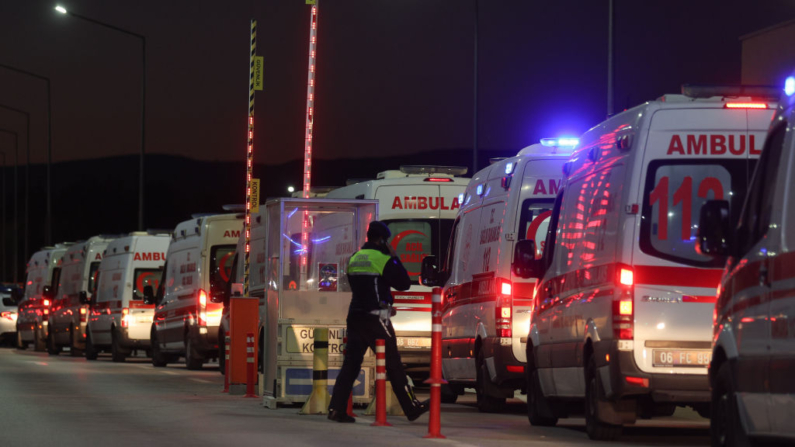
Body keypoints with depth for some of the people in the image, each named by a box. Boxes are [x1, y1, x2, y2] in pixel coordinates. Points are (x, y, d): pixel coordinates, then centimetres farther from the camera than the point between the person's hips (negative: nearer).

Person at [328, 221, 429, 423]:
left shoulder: (355, 258, 14)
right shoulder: (382, 258, -10)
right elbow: (404, 283, -7)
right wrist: (395, 258, 3)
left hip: (355, 315, 6)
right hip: (375, 318, -6)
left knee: (351, 362, 4)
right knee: (393, 364, 2)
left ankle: (336, 408, -6)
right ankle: (412, 408, 10)